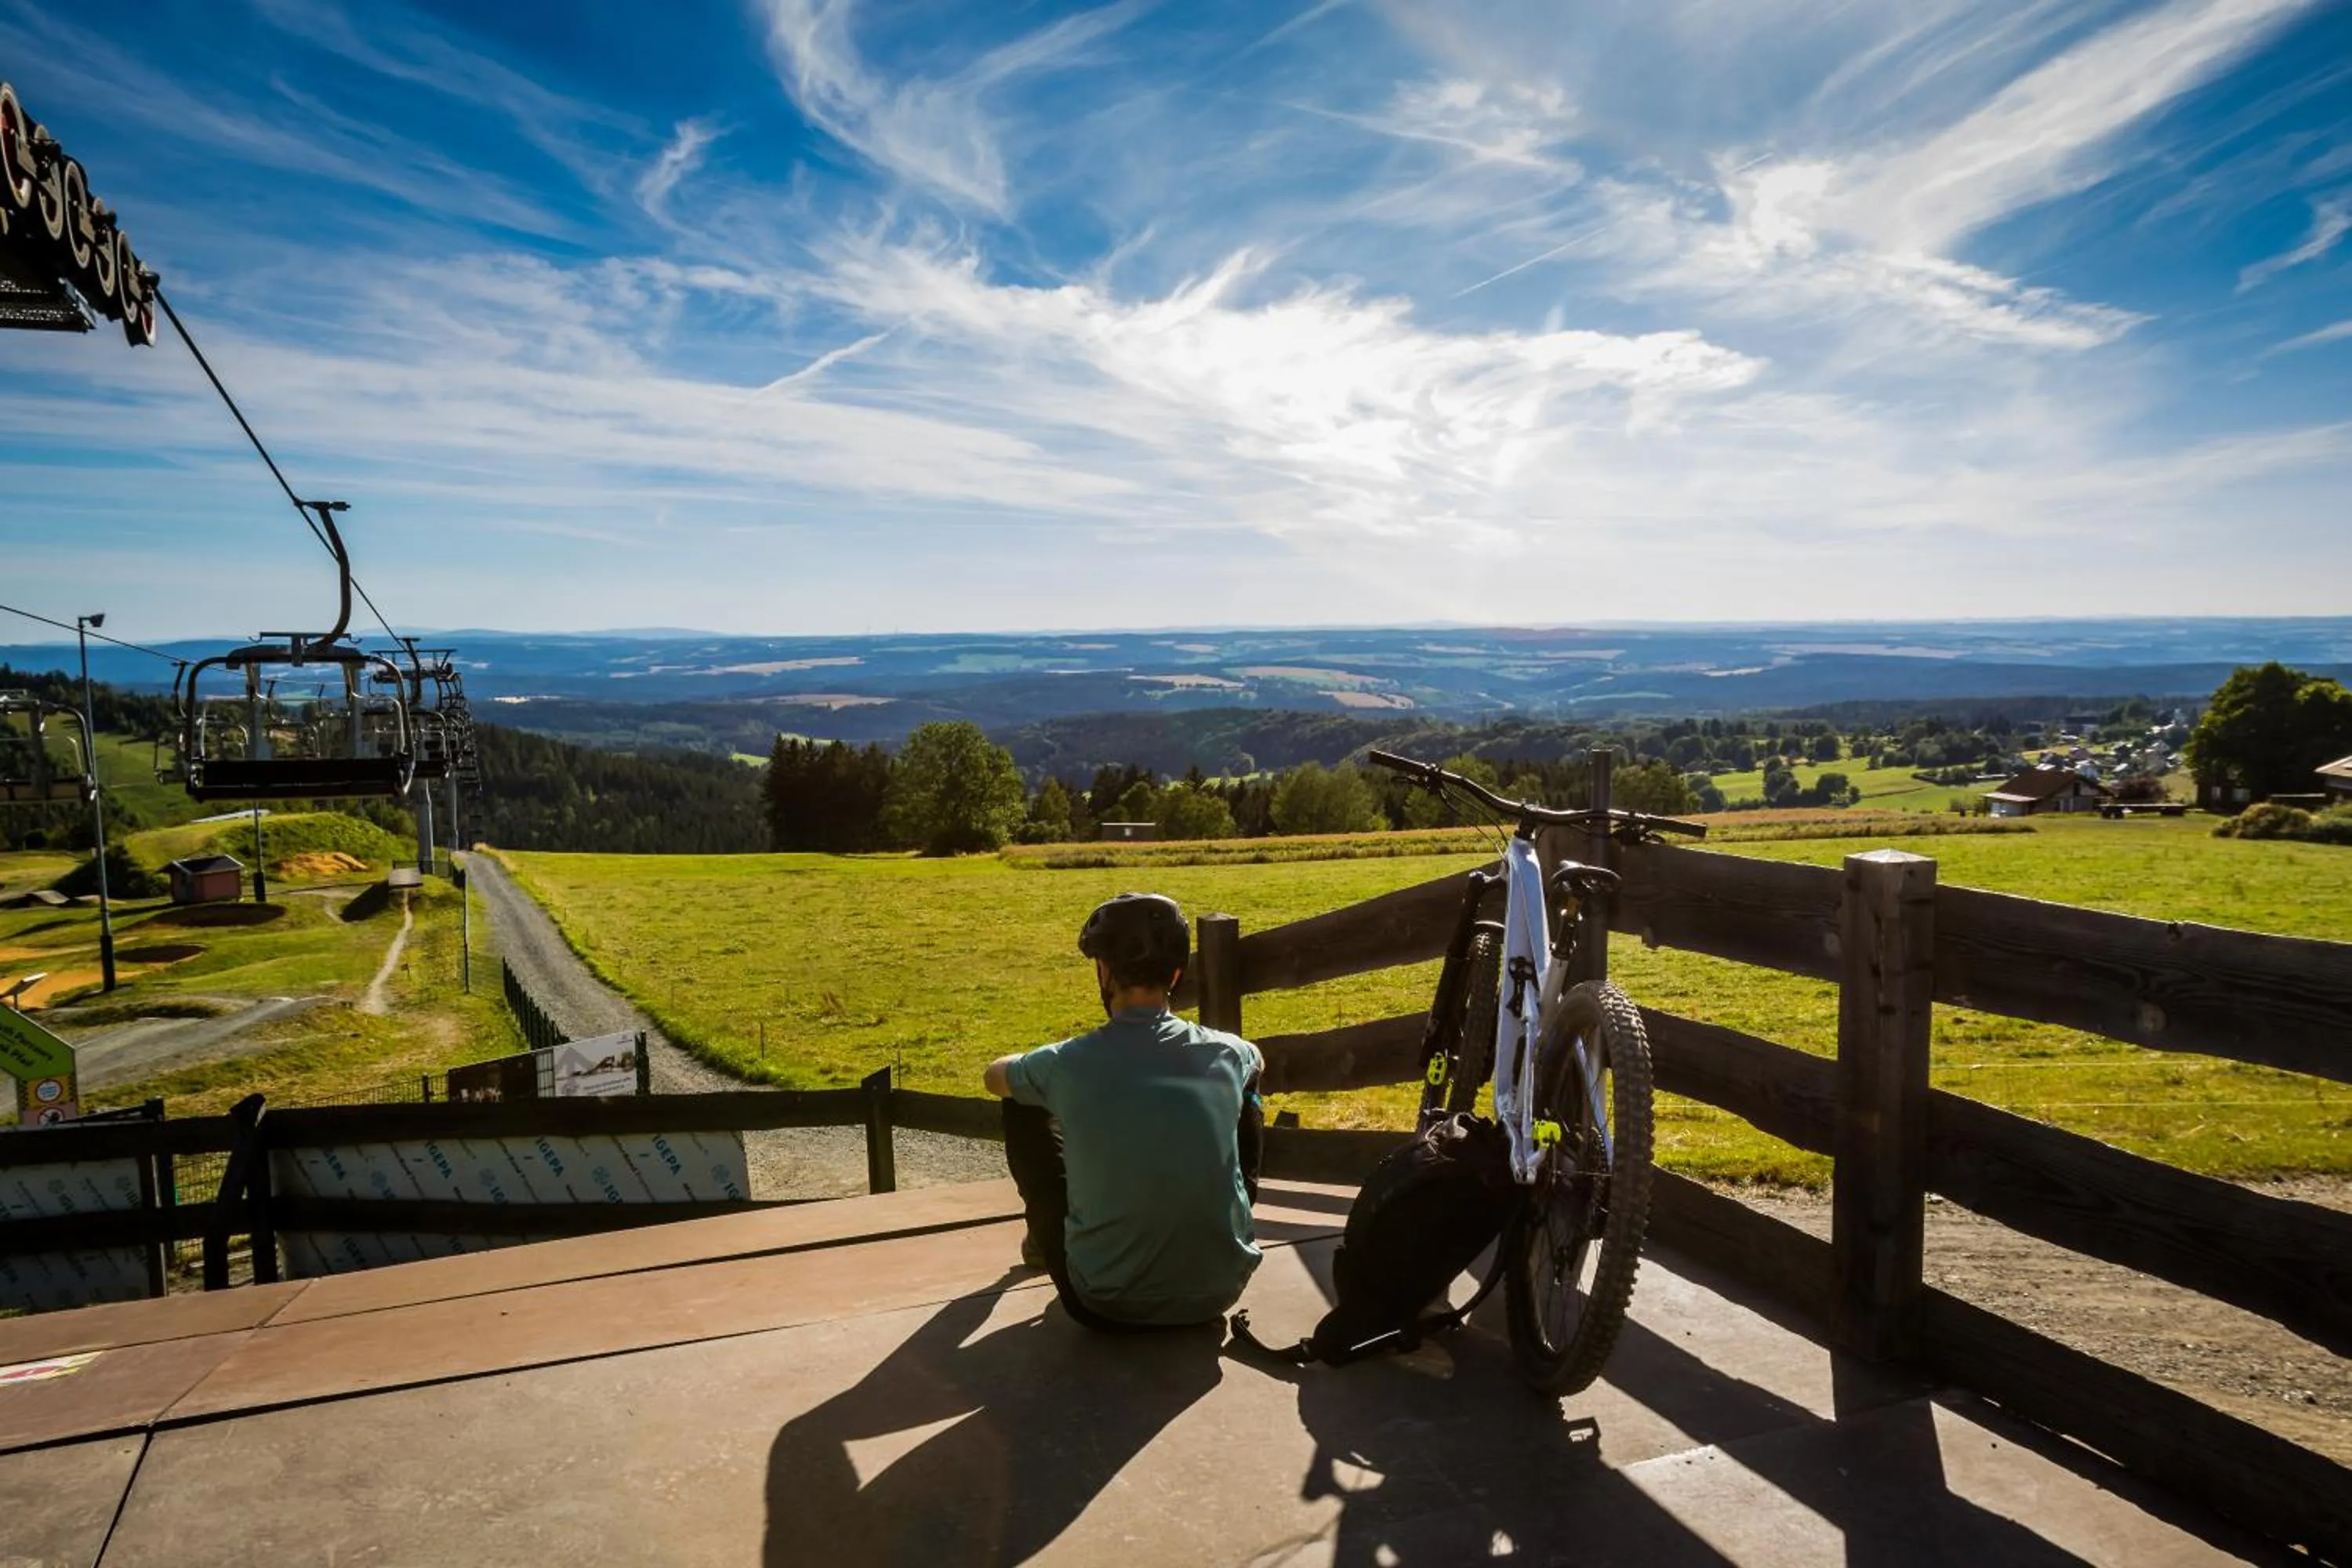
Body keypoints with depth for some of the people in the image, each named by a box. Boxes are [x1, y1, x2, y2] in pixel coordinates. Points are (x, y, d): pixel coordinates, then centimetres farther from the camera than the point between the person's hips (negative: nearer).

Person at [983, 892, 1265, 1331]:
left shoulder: (1065, 1065, -15)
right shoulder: (1225, 1054, -9)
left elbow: (994, 1075, 10)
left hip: (1107, 1305, -2)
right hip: (1218, 1291, 2)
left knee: (1023, 1107, 14)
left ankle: (1045, 1241, 39)